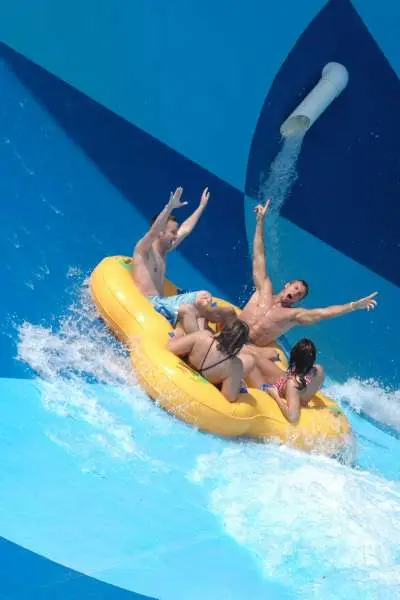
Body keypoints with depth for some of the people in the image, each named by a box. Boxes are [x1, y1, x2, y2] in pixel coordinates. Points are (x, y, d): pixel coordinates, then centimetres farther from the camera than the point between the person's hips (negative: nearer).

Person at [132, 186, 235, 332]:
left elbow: (186, 229, 25)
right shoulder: (142, 250, -7)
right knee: (187, 309, -33)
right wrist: (170, 207, -39)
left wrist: (202, 205, 29)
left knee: (204, 296, 2)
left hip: (163, 300, 10)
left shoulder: (163, 251, 17)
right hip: (149, 302, -10)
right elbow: (154, 230, -28)